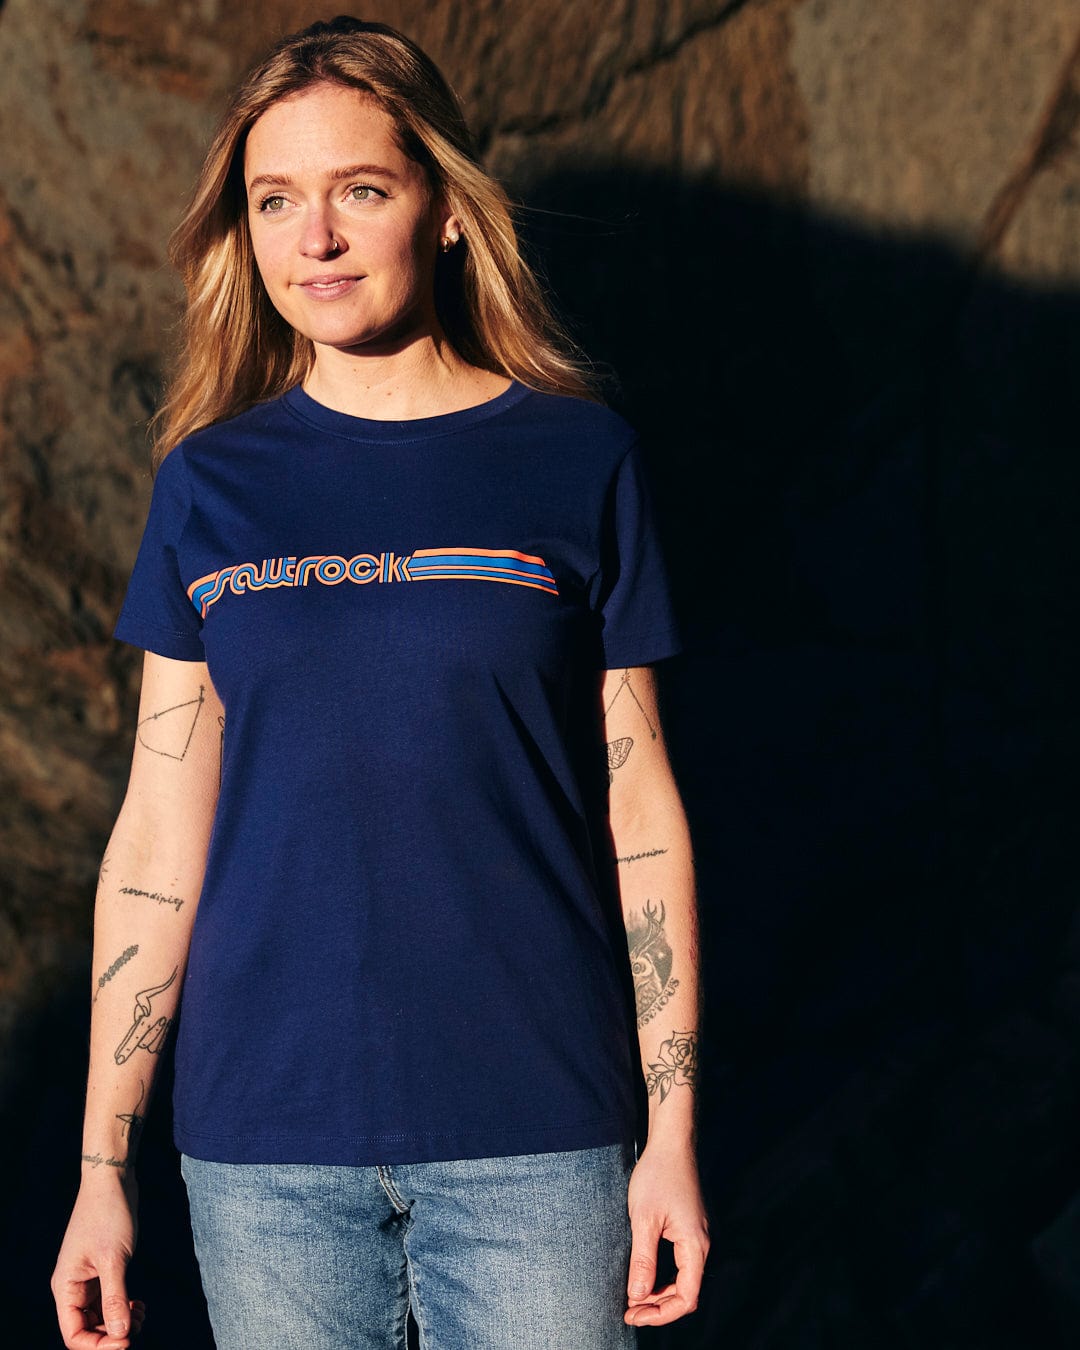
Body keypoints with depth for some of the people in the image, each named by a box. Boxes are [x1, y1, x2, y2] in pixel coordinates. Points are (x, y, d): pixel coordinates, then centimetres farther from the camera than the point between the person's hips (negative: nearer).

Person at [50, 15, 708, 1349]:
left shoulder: (575, 460, 1)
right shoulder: (213, 486, 5)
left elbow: (640, 815, 3)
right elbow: (160, 836, 6)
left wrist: (674, 1132, -1)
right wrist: (102, 1165, 4)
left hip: (534, 1135, -1)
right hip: (264, 1145, 1)